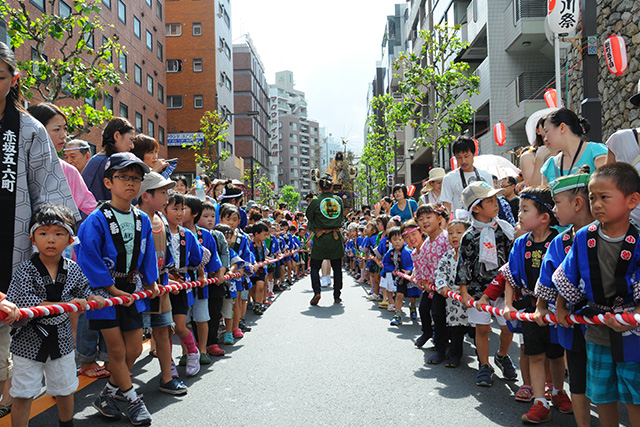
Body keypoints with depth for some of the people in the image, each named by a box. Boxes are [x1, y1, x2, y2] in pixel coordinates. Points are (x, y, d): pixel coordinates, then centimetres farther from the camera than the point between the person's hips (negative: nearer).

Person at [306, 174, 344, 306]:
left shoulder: (315, 201, -7)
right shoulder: (339, 200, 2)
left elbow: (309, 218, 4)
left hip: (320, 239, -2)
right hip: (336, 238, 3)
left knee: (315, 267, 8)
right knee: (337, 268, 12)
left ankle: (316, 291, -9)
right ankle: (337, 296, 16)